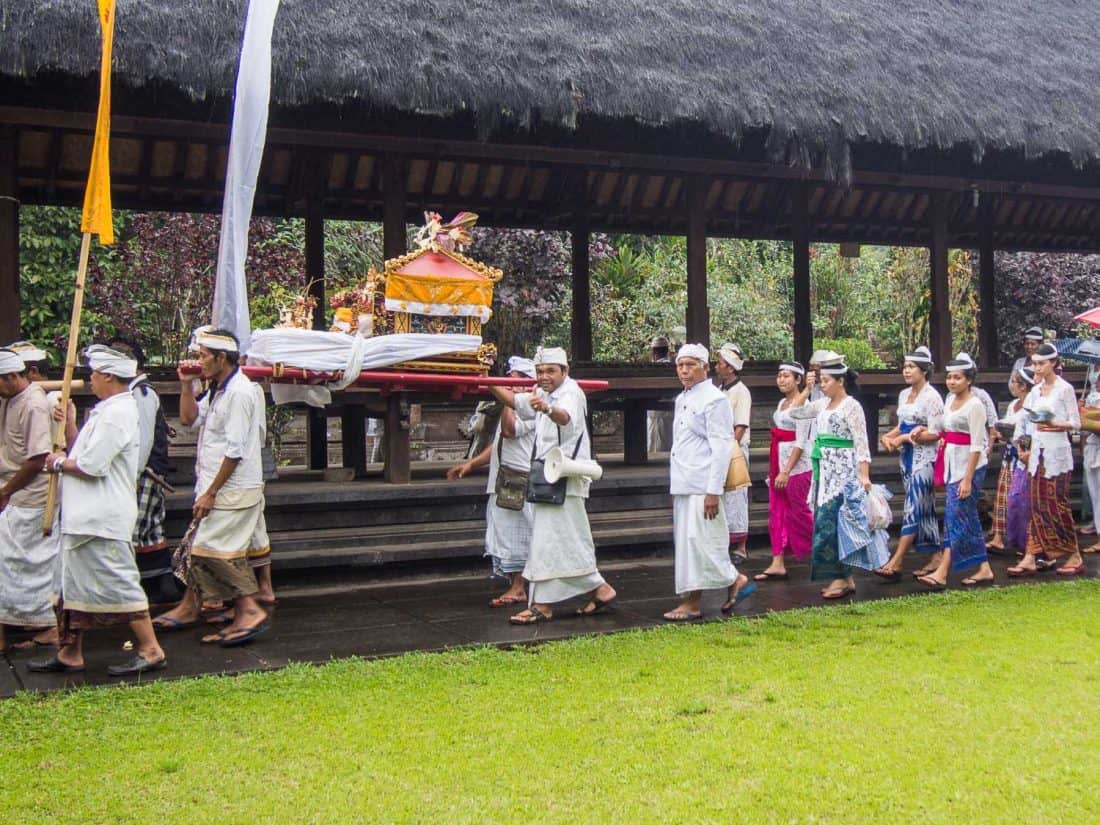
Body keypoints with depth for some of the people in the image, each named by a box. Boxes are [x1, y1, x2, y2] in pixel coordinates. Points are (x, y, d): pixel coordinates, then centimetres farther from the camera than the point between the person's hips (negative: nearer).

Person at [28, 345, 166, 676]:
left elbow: (91, 465, -22)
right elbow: (87, 453, 18)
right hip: (85, 515, 11)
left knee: (119, 581, -6)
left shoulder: (116, 413, -17)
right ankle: (70, 654, 23)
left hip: (102, 519, -11)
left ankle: (151, 650, 0)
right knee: (74, 582, 14)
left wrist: (59, 463, -5)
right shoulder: (106, 410, 17)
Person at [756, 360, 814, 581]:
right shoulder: (782, 403, 13)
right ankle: (777, 564, 8)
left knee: (799, 512, 0)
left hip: (797, 466, -8)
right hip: (779, 463, 9)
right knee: (777, 513, 6)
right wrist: (775, 469, 16)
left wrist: (786, 471, -21)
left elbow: (801, 442, -17)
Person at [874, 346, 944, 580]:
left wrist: (904, 438, -16)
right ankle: (936, 557, 19)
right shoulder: (904, 395, 12)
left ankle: (895, 564, -13)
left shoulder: (931, 397, -12)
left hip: (924, 458, -8)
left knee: (913, 508, -9)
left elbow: (934, 434, -16)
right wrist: (888, 437, 0)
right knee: (925, 509, 12)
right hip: (907, 457, 8)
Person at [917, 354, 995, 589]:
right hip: (953, 463, 8)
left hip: (970, 465, -8)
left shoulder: (975, 405, -12)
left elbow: (976, 446, -15)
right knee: (968, 517, 11)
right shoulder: (950, 400, 11)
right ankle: (984, 569, 19)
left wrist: (967, 480, -19)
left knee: (956, 516, -8)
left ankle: (941, 573, -9)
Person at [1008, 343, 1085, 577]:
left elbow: (1076, 423, -7)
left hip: (1057, 452, -6)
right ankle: (1031, 558, 2)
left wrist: (1055, 424, -23)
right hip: (1038, 451, 6)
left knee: (1056, 503, -4)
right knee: (1037, 504, 4)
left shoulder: (1065, 389, -6)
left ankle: (1074, 556, 9)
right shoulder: (1036, 390, 11)